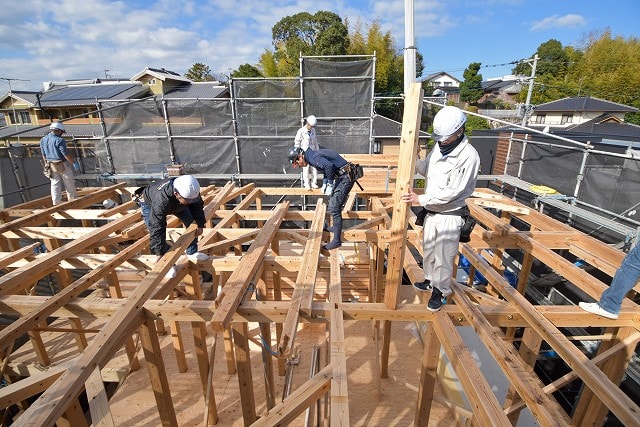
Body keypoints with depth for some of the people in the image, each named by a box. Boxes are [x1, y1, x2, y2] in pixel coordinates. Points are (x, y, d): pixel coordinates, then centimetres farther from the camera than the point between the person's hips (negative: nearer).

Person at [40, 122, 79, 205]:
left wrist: (47, 165, 20)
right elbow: (66, 154, -20)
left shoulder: (43, 140, 6)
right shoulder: (59, 140, -17)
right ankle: (73, 201, 13)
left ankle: (56, 202, 14)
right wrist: (75, 163, -12)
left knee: (55, 184, 11)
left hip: (52, 166, 6)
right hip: (63, 165, -6)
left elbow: (44, 155, 12)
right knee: (69, 184, 5)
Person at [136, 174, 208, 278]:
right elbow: (157, 228, -43)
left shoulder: (191, 190, -34)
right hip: (149, 203, -5)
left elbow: (197, 206, -13)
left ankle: (191, 252, 13)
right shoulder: (161, 201, -49)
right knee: (156, 231, -19)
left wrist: (200, 225, -13)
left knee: (192, 223, -3)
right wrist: (159, 253, -38)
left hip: (175, 203, 5)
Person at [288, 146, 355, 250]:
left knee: (334, 208, -8)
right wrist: (325, 184, 17)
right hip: (343, 176, 10)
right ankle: (335, 227, 40)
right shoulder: (314, 155, 16)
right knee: (334, 205, 23)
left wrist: (330, 185, -20)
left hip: (345, 178, -10)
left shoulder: (313, 157, -15)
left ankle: (337, 241, -3)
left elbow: (329, 166, -30)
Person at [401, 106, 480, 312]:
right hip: (431, 212, 7)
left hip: (450, 216, -7)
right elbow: (427, 169, 13)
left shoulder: (468, 156, -22)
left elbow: (452, 192, -25)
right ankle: (431, 280, 44)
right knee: (428, 250, 22)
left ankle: (441, 291, 28)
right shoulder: (439, 147, 1)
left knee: (443, 257, 7)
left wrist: (420, 199, -24)